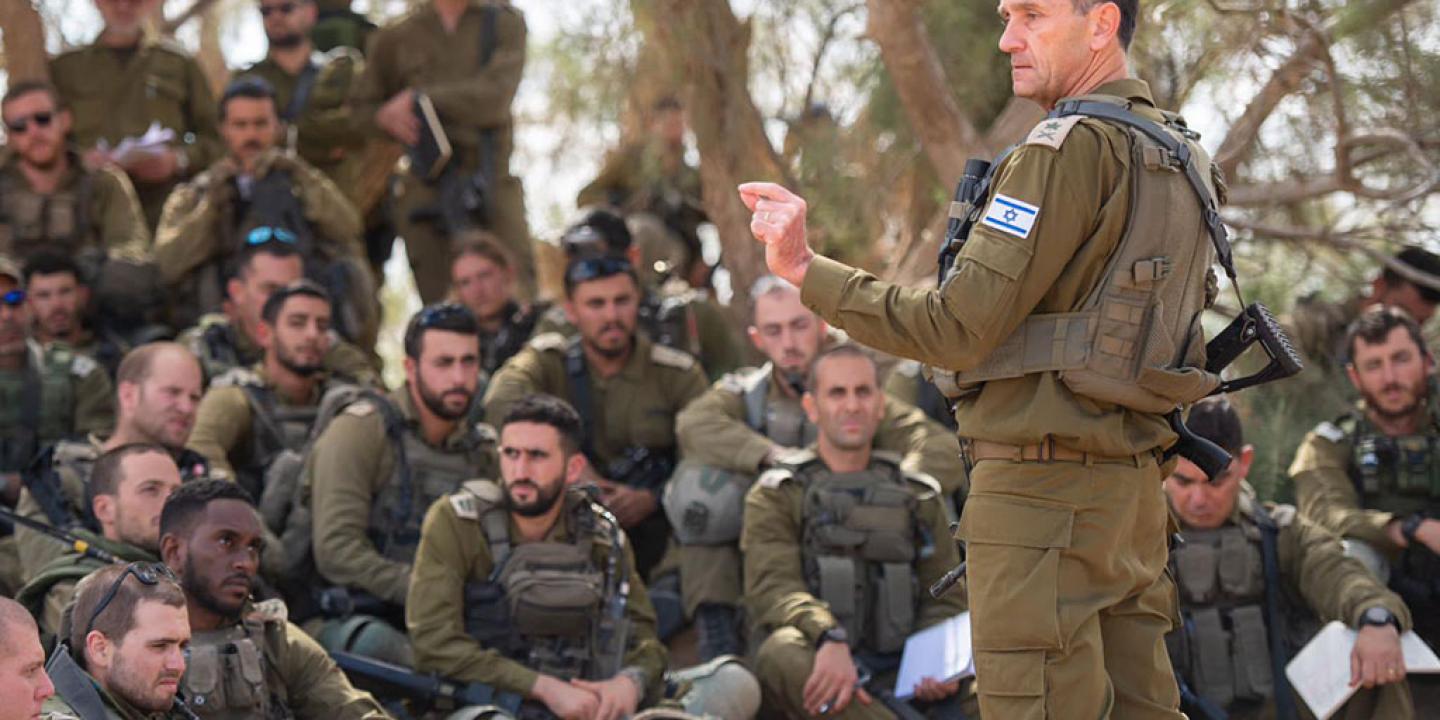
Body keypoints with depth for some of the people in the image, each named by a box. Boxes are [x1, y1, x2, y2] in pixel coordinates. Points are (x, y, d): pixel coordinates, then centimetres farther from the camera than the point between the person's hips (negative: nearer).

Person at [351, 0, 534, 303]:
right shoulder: (396, 38, 13)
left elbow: (495, 95, -8)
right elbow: (363, 104, 24)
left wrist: (421, 99, -9)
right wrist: (386, 118, -1)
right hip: (427, 185, 2)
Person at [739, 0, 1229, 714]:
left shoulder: (1074, 146, -14)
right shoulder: (1177, 153, 16)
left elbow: (960, 328, -17)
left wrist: (806, 271, -13)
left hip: (1043, 486, -10)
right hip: (1132, 480, 10)